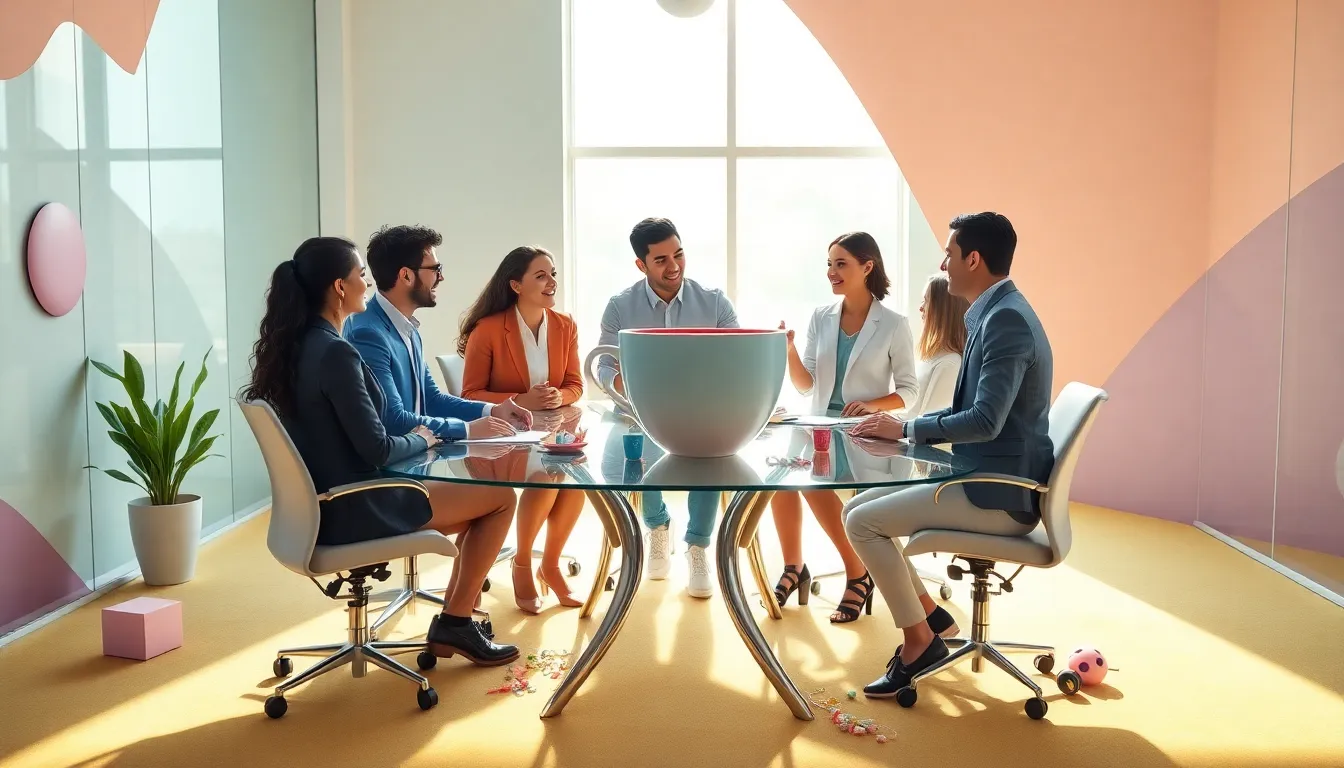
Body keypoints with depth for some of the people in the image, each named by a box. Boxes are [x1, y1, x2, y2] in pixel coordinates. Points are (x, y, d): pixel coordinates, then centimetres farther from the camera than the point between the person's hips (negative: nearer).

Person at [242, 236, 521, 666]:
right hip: (353, 509, -9)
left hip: (328, 502, 9)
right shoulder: (334, 353, -24)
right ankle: (455, 623, 12)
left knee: (477, 502, 20)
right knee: (501, 498, 3)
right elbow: (377, 449, -24)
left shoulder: (294, 346, 5)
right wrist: (421, 440, -3)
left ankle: (453, 622, 21)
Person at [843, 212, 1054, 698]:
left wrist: (905, 429, -15)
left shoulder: (1006, 318, -20)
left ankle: (920, 640, 1)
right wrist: (902, 427, 4)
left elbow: (985, 421, -28)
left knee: (862, 521, -12)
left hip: (999, 493, -10)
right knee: (858, 507, 10)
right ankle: (929, 617, 17)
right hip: (985, 478, 10)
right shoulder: (994, 313, 12)